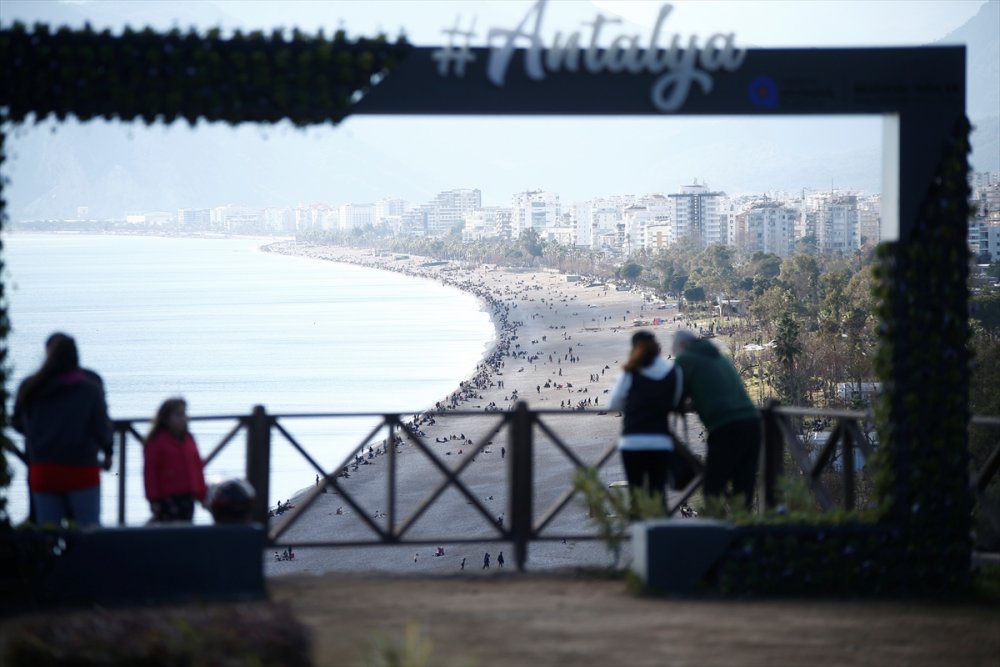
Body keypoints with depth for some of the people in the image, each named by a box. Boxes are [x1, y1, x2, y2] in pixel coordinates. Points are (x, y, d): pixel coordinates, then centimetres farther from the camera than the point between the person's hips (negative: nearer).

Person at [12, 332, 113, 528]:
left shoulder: (30, 389, -2)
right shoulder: (90, 389, -10)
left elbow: (18, 423, 7)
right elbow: (102, 428, -7)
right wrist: (107, 453, 13)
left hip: (42, 471, 3)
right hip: (81, 470, -3)